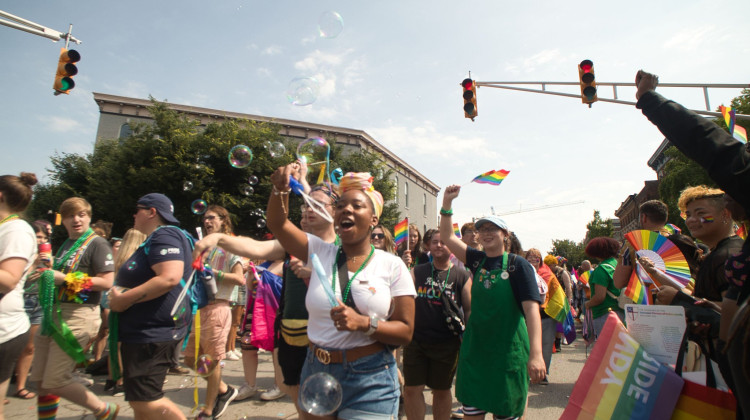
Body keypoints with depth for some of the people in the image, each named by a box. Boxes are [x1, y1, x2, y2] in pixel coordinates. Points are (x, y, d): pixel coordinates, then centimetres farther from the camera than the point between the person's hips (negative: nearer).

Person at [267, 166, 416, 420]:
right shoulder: (320, 252, 1)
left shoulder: (392, 266, -7)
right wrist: (281, 189, -21)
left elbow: (405, 332, -7)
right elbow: (277, 223, -4)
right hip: (316, 372, 3)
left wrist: (364, 323, -23)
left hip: (370, 380, -3)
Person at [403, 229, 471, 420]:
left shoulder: (462, 276, 0)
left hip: (446, 343, -1)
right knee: (411, 389, 4)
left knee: (442, 390, 14)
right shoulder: (417, 272, 4)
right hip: (416, 340, 1)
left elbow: (469, 310, 2)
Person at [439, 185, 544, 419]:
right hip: (475, 349, 4)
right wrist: (447, 203, -8)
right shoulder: (477, 260, 4)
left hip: (508, 350, -3)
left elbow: (531, 307, -17)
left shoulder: (518, 265, -9)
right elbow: (447, 237, 4)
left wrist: (536, 353, -27)